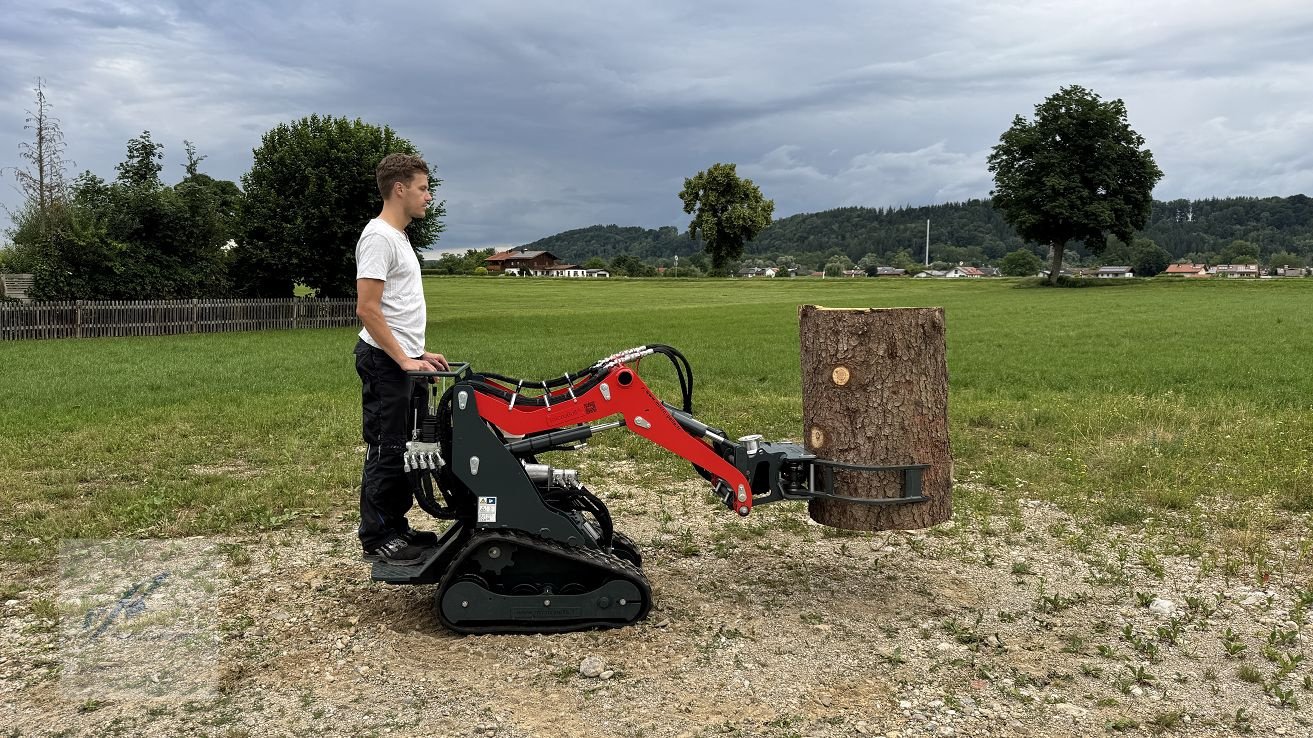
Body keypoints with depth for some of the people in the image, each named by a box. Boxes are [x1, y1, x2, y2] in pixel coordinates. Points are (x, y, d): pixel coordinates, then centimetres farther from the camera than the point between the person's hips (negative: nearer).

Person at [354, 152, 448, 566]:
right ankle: (376, 539, 5)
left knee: (406, 449, 15)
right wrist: (404, 360, -22)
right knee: (387, 451, -4)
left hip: (404, 361, 11)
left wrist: (421, 353, 20)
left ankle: (396, 528, 25)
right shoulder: (379, 237, -15)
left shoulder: (398, 237, 17)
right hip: (385, 361, -10)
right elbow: (367, 309, -22)